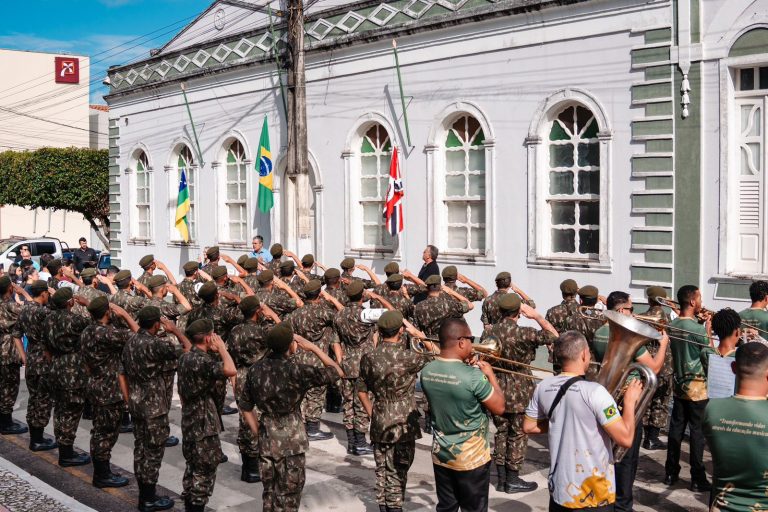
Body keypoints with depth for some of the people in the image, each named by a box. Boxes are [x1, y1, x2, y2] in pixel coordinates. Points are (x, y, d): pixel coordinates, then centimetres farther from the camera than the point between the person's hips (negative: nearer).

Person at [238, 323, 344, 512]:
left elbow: (245, 407, 6)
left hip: (267, 440, 5)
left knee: (269, 492, 18)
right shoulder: (295, 371, -19)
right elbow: (337, 373, -12)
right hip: (291, 442, -5)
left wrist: (259, 433, 14)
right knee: (288, 497, 6)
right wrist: (313, 348, -6)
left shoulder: (255, 370, -2)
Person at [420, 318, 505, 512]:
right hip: (471, 459, -5)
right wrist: (490, 375, -1)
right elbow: (499, 408, -13)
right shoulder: (473, 376, -25)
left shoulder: (426, 371, -6)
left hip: (440, 455, 5)